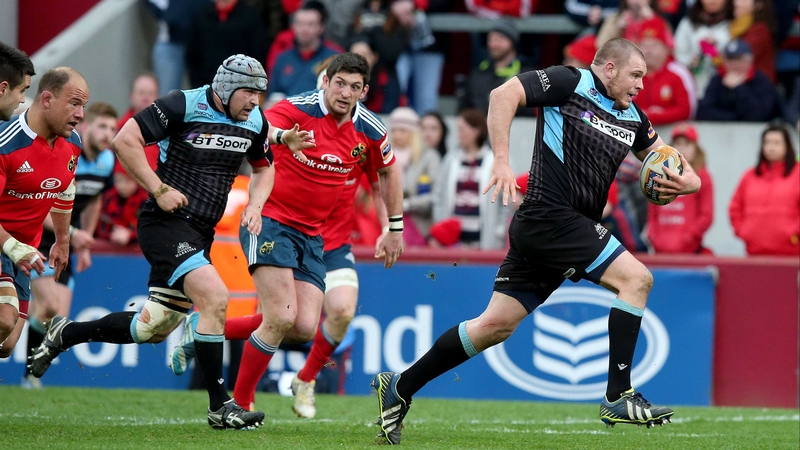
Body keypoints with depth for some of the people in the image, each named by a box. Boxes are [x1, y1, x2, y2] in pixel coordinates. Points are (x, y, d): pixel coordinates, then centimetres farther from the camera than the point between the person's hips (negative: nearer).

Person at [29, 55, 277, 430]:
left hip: (200, 231, 8)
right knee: (214, 297, -25)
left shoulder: (255, 122, 6)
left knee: (154, 328, 11)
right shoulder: (184, 106, -15)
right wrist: (159, 190, -19)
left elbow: (264, 167, 23)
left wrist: (254, 205, 3)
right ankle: (220, 406, -17)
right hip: (165, 225, -8)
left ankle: (64, 334, 31)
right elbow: (124, 141, -16)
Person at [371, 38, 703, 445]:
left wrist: (686, 181, -1)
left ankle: (399, 388, 14)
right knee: (636, 278, -15)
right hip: (550, 216, -8)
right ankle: (618, 397, -14)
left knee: (497, 324, 6)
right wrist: (501, 161, -22)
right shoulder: (570, 83, -6)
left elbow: (667, 162, 23)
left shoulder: (631, 118, 17)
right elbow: (504, 95, -14)